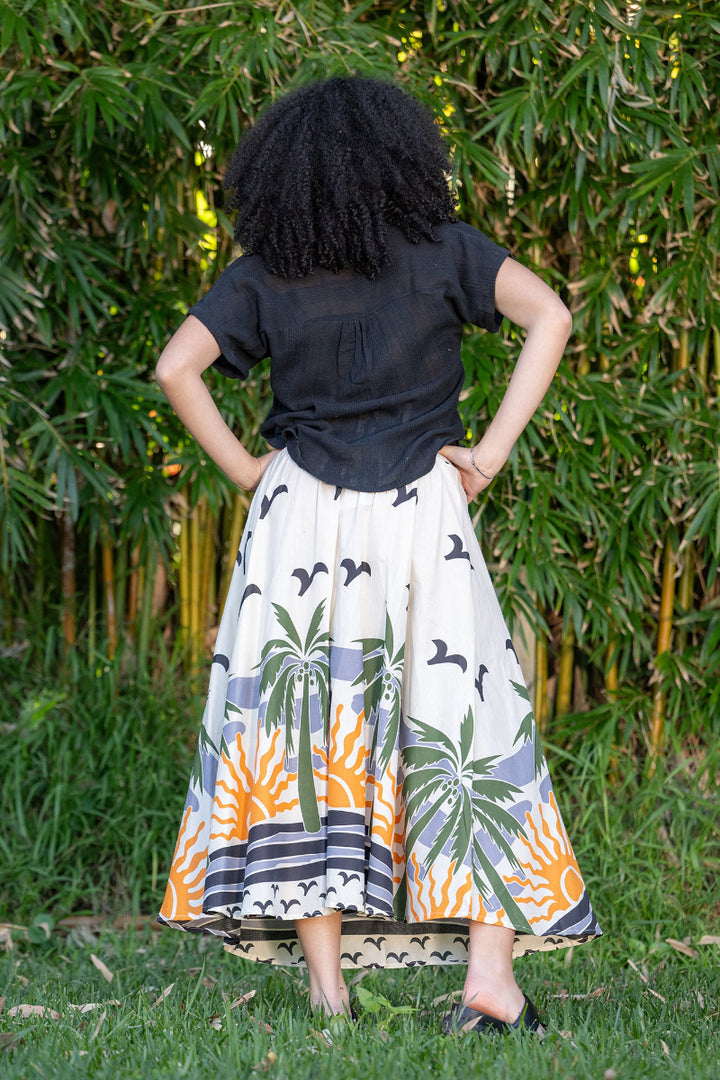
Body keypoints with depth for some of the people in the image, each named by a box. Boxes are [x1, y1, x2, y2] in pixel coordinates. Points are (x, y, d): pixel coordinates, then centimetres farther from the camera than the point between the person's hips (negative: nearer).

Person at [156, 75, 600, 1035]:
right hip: (420, 516, -1)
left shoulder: (264, 274, 1)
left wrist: (243, 470, 3)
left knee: (301, 731, 5)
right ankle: (491, 974, -3)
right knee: (465, 730, 4)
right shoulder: (440, 249, -1)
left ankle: (327, 985, 4)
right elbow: (550, 317, -10)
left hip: (300, 516, 1)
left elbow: (176, 368, -6)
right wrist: (493, 451, -8)